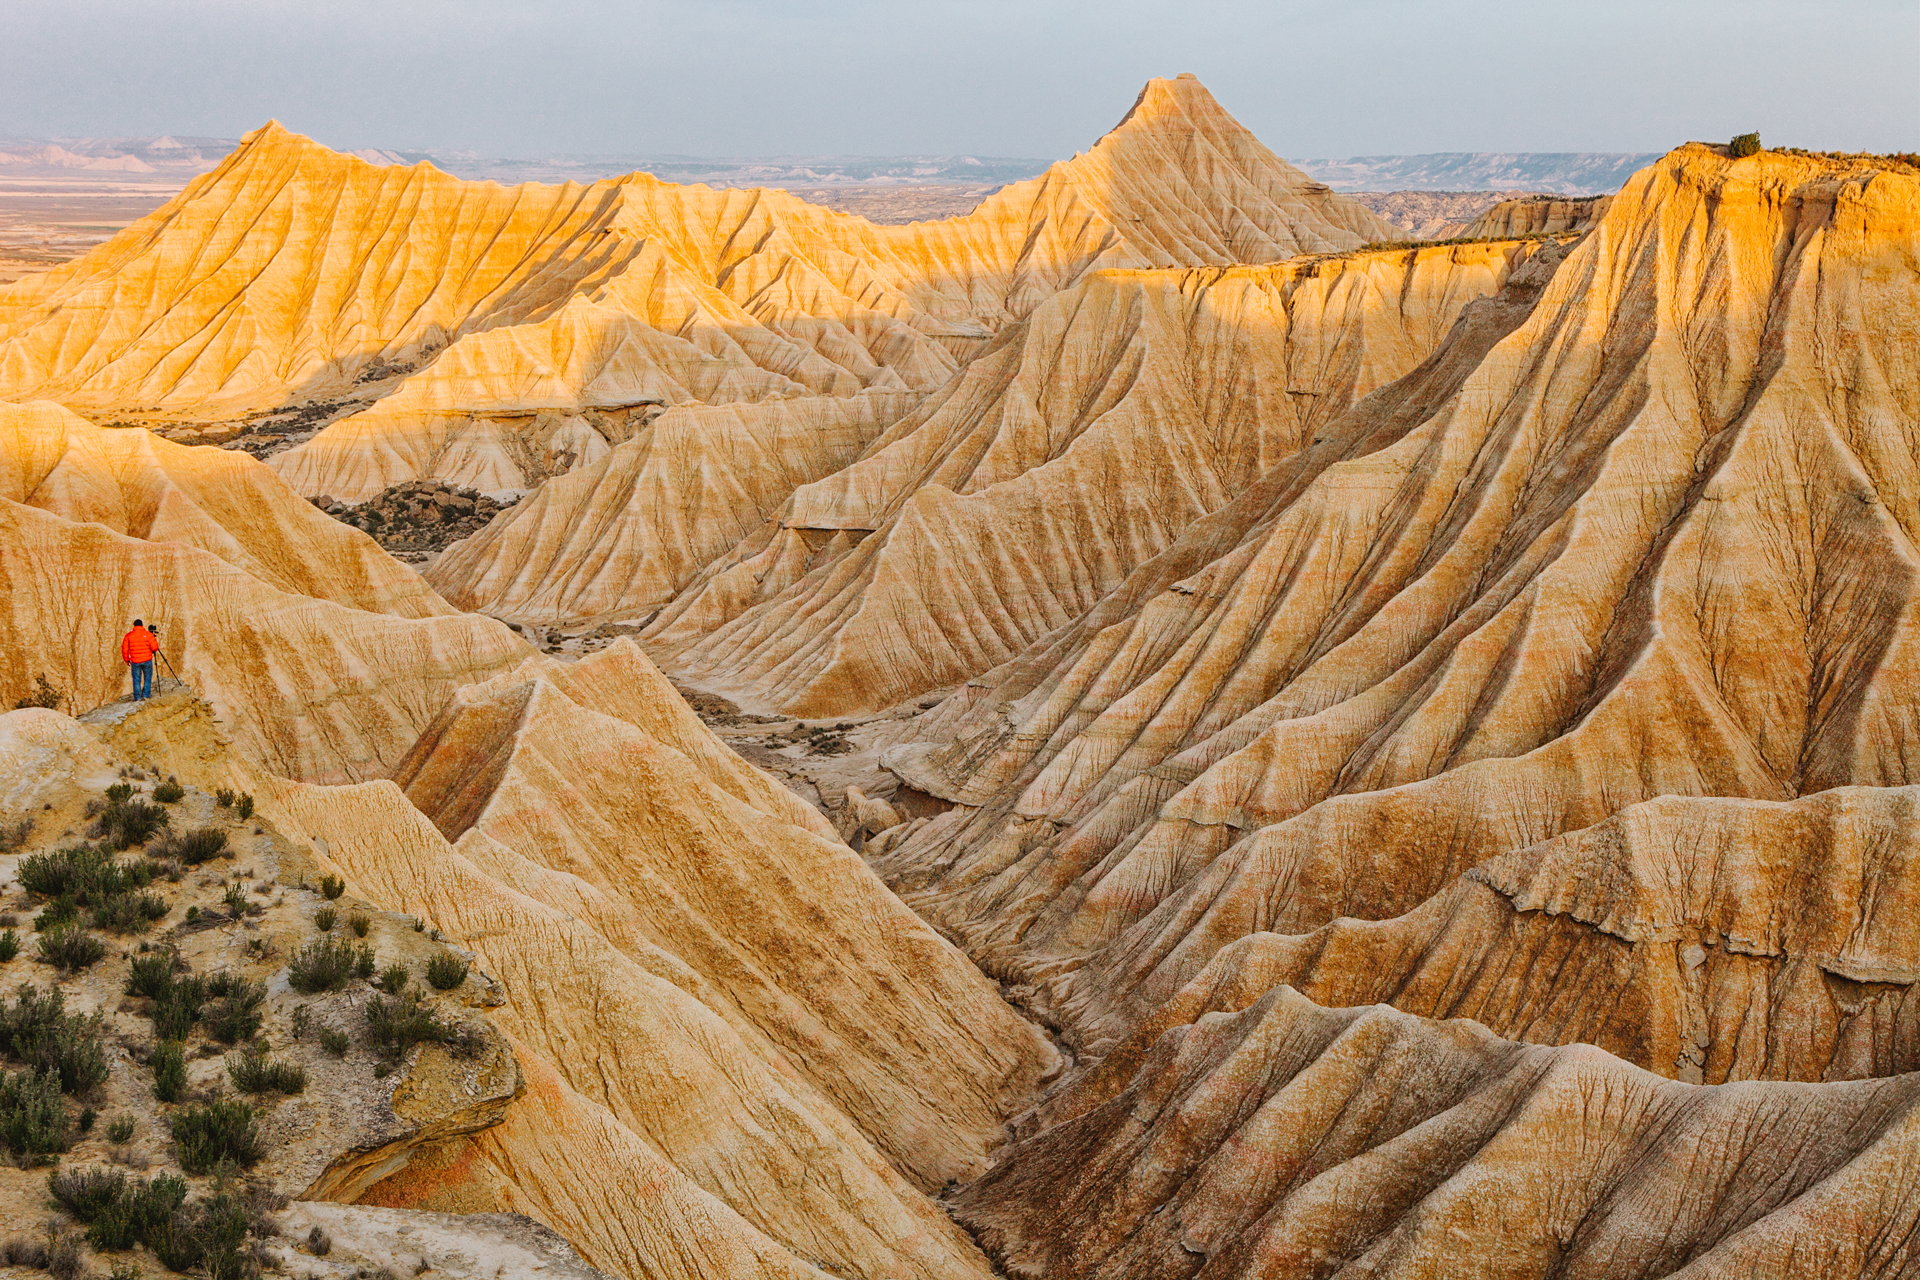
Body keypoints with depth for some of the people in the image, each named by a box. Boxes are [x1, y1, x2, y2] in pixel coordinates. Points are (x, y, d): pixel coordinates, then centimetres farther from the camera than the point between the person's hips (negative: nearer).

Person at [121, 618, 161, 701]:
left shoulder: (128, 636, 0)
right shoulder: (148, 634, -5)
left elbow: (124, 649, 1)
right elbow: (154, 648, -10)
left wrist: (127, 660, 13)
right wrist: (156, 641, 13)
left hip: (135, 662, 1)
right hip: (147, 661, -1)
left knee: (136, 680, 9)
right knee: (147, 679, 12)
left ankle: (137, 698, 7)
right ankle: (146, 695, 6)